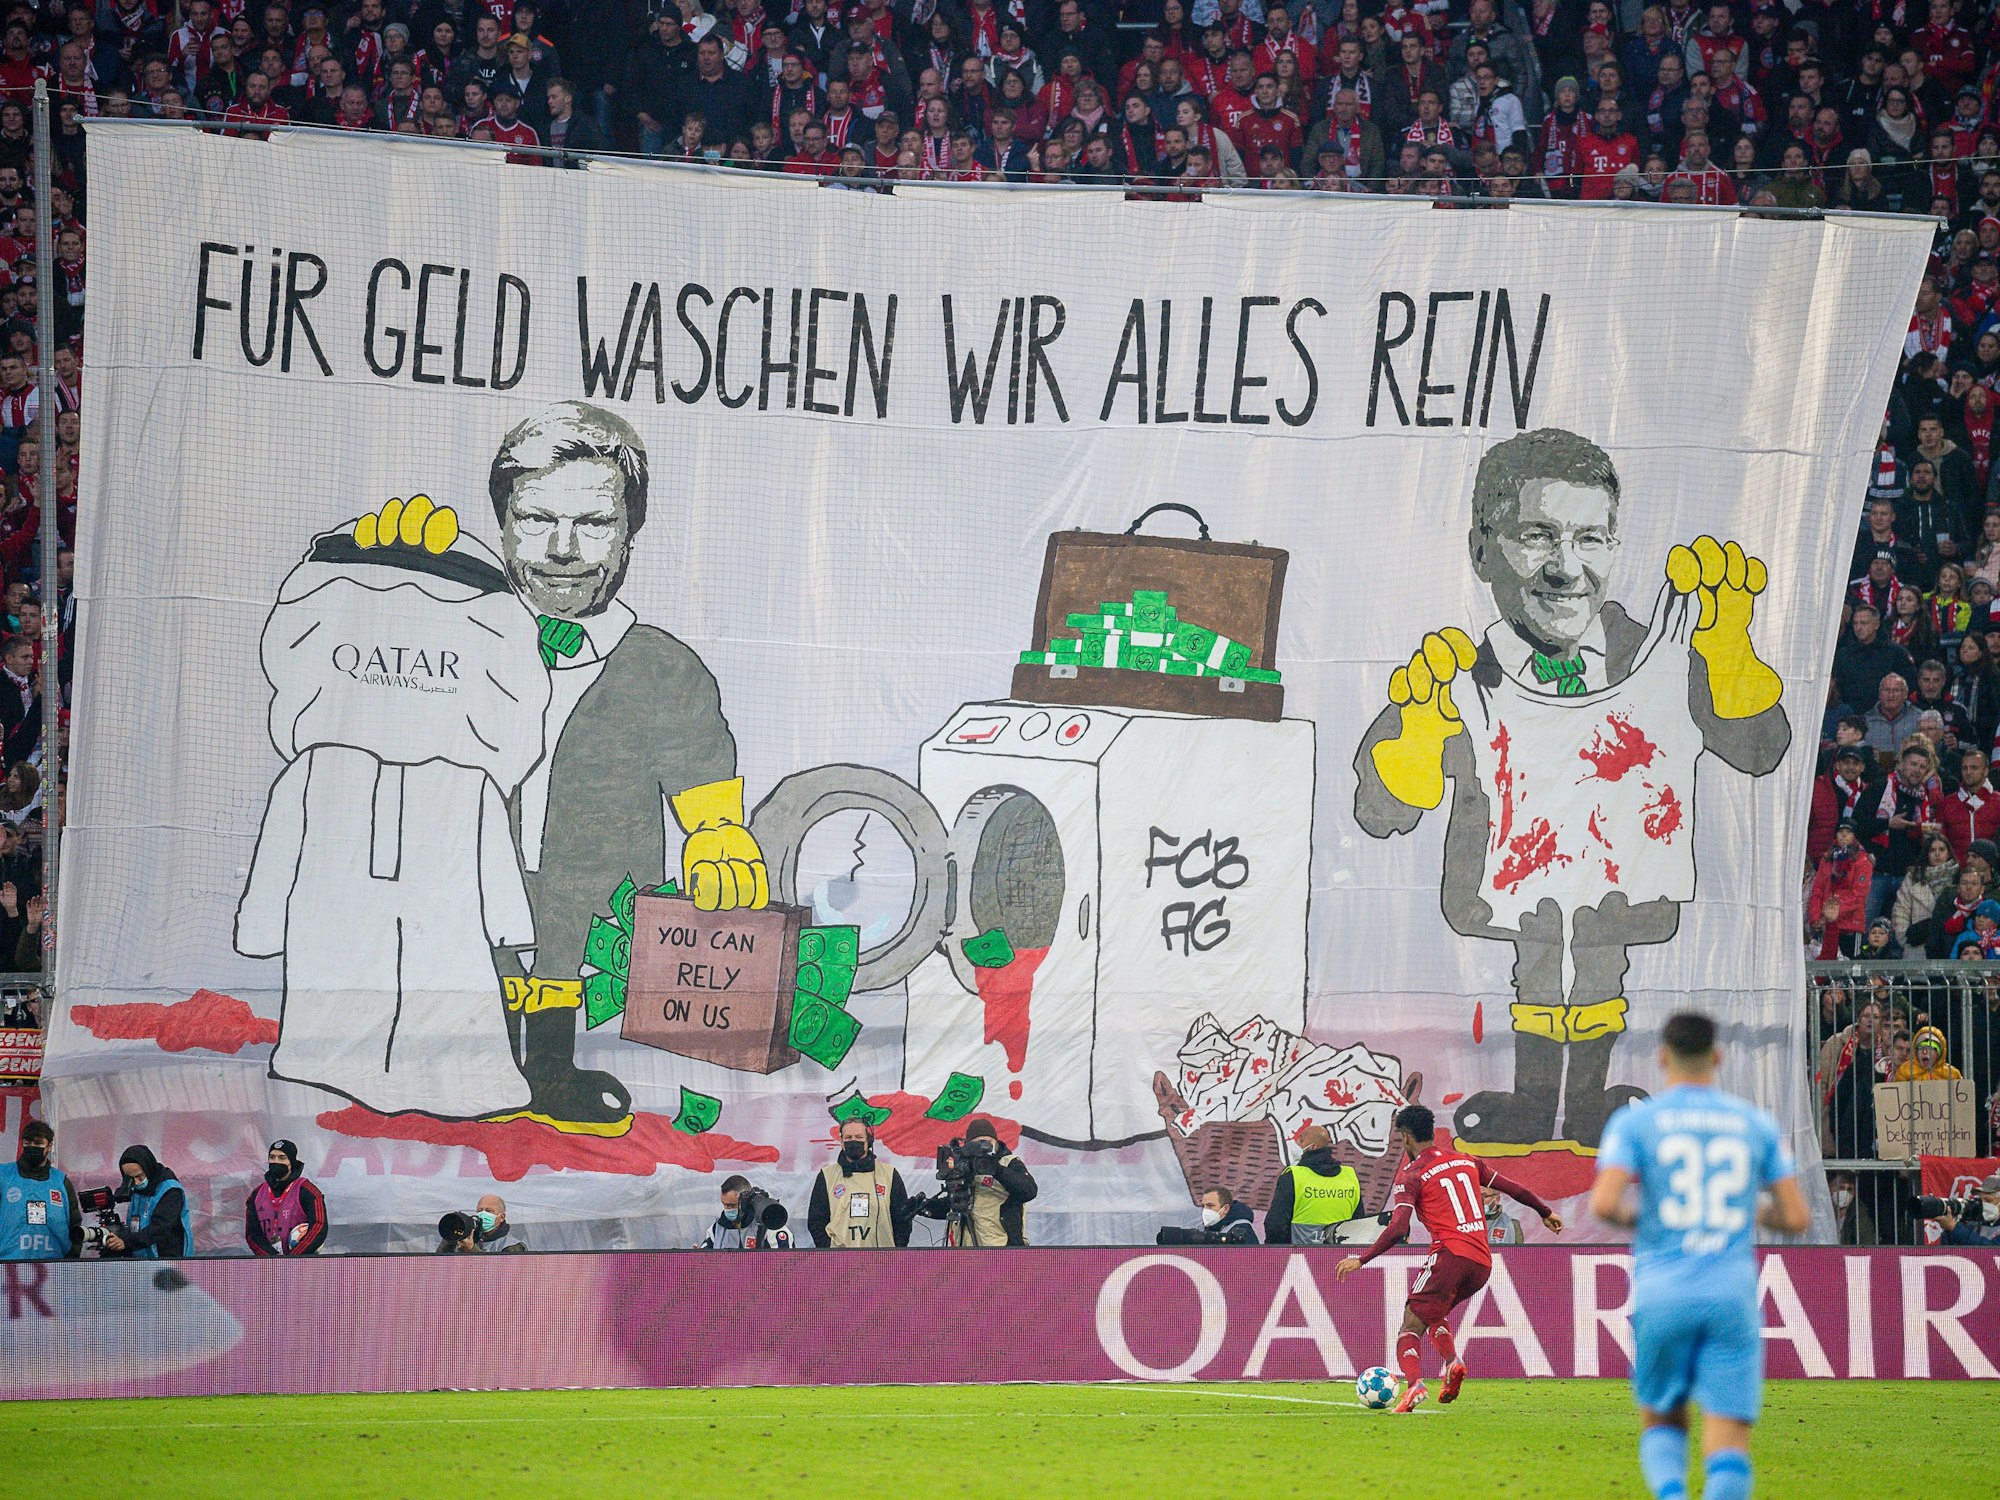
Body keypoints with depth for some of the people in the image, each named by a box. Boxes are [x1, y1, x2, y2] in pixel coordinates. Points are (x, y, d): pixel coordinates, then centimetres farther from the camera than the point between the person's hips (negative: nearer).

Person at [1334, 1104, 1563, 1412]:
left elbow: (1398, 1229, -13)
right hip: (1483, 1263, 6)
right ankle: (1453, 1362, 1)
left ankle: (1414, 1384, -30)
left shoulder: (1411, 1176, 0)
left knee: (1410, 1325, -4)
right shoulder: (1466, 1161, 18)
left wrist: (1361, 1260, -11)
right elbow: (1512, 1188, 24)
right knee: (1434, 1311, 27)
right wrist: (1545, 1212, 39)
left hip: (1450, 1255, -6)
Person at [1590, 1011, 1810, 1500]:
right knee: (1729, 1441, -3)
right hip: (1733, 1295, 0)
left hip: (1662, 1295, 0)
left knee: (1661, 1423, 19)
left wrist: (1631, 1217, 10)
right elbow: (1797, 1217, 6)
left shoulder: (1634, 1121, 1)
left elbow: (1603, 1204, -12)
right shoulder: (1757, 1123, 8)